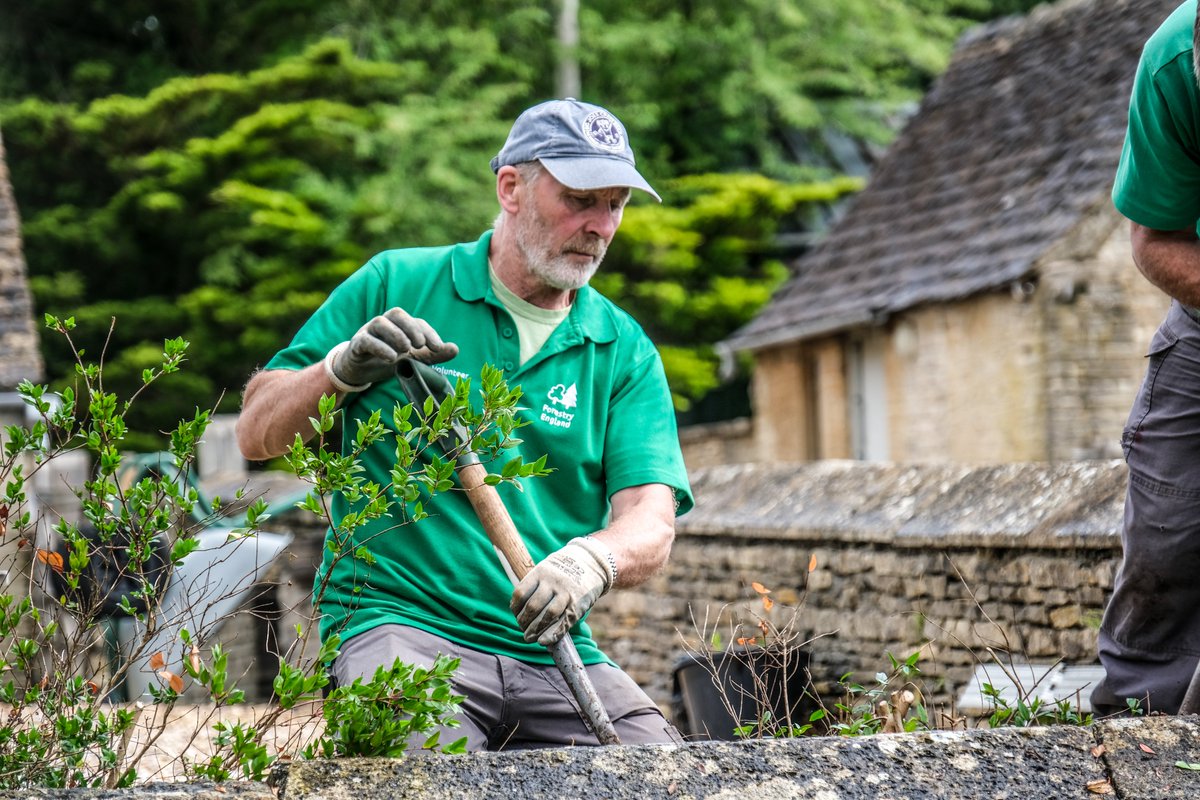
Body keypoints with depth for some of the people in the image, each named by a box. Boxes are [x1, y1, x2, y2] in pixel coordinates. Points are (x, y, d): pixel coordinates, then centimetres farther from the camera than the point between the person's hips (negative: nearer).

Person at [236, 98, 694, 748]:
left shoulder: (625, 351, 11)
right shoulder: (395, 285, 5)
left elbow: (650, 523, -2)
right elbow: (256, 435, 6)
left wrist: (591, 560, -25)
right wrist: (343, 368, -13)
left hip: (552, 648, 4)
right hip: (393, 617, -4)